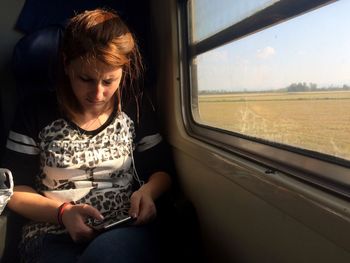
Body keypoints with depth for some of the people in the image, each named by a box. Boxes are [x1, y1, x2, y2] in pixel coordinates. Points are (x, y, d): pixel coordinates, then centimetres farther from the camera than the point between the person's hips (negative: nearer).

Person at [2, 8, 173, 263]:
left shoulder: (135, 109, 5)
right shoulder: (35, 113, 1)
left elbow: (160, 170, 13)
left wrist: (147, 191, -10)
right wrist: (62, 212, -14)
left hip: (125, 231, 1)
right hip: (53, 236, 0)